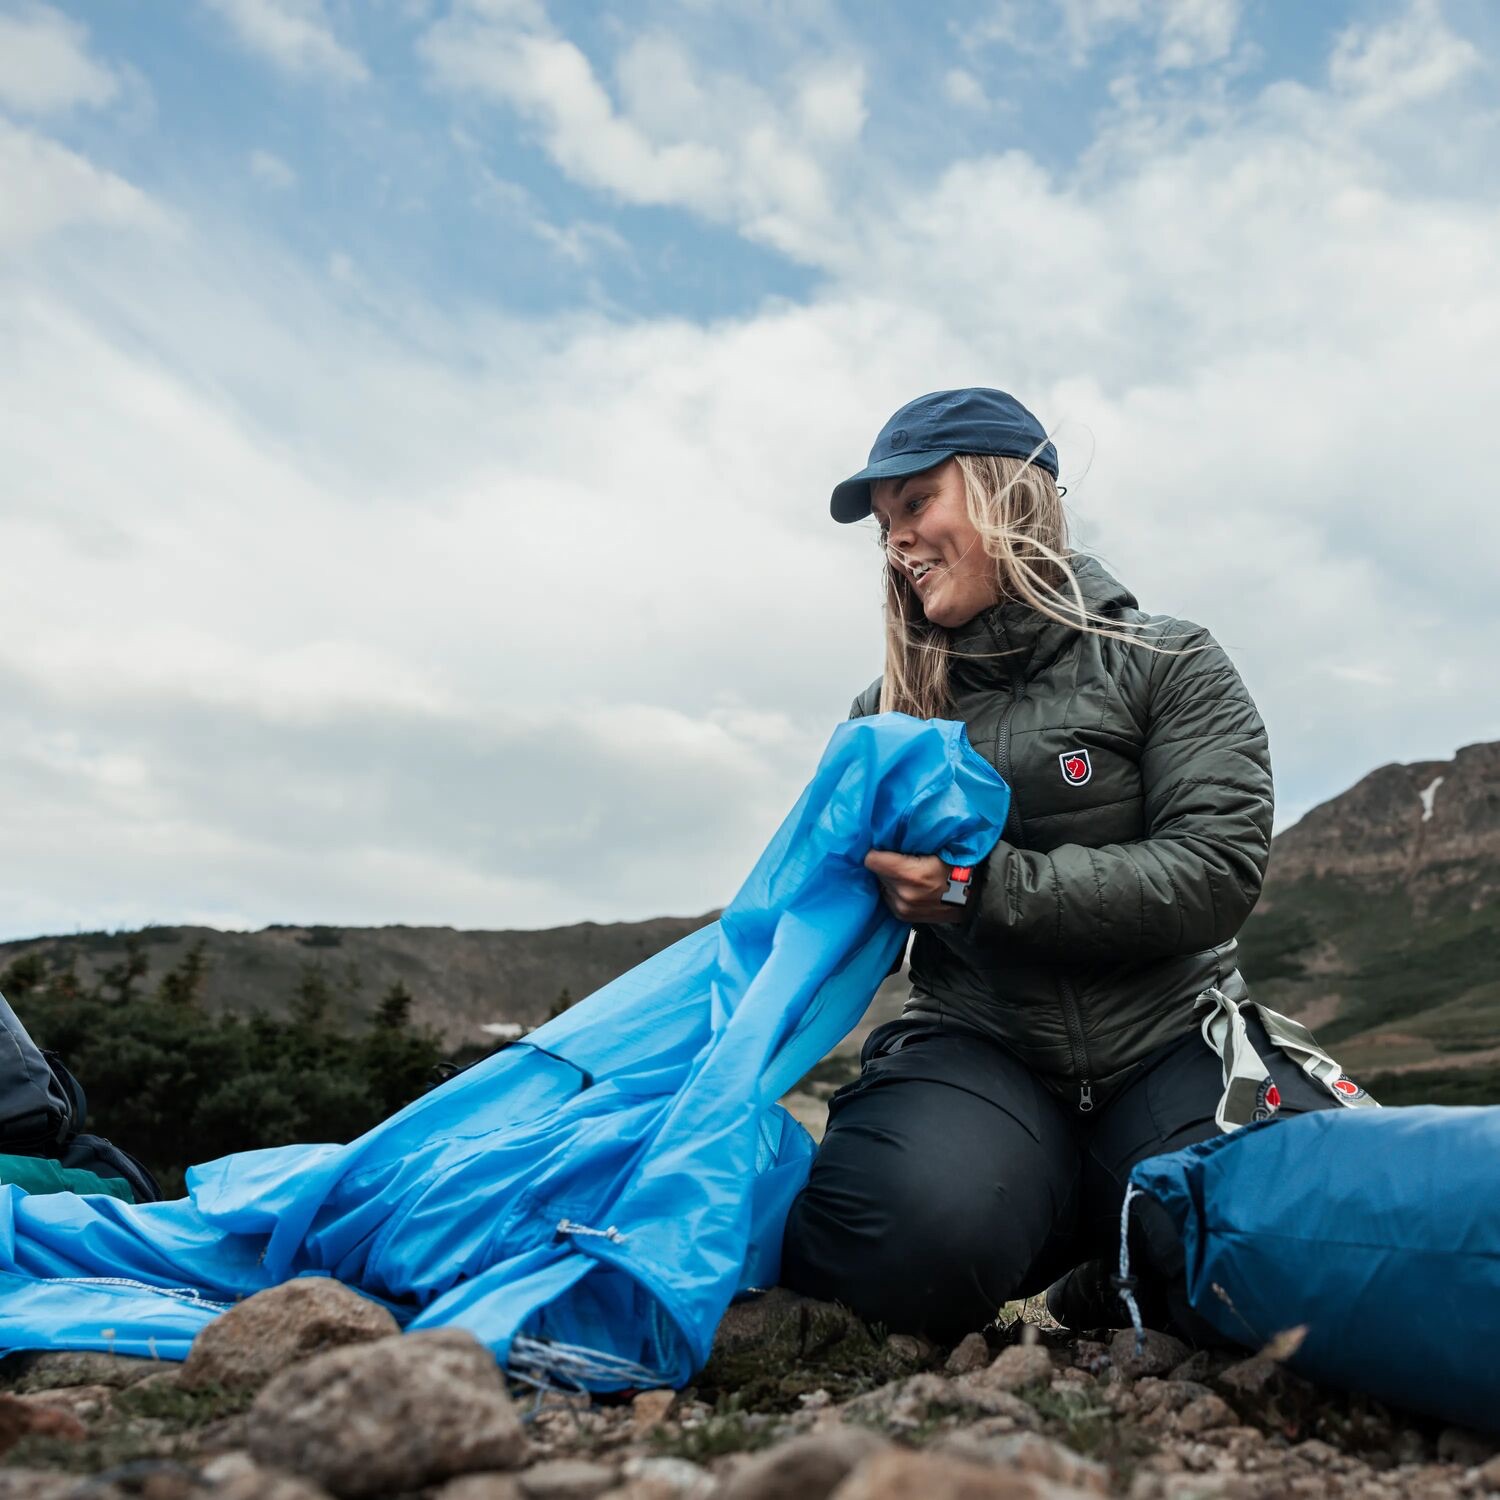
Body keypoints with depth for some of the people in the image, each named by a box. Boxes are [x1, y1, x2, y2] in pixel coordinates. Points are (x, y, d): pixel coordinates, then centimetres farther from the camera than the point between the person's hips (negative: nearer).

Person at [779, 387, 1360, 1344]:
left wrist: (992, 887, -19)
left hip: (1169, 1040, 0)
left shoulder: (1166, 664, 3)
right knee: (908, 1242, -32)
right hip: (975, 1041, 1)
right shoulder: (889, 712, 13)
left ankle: (1125, 1275, 7)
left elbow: (1215, 873, -10)